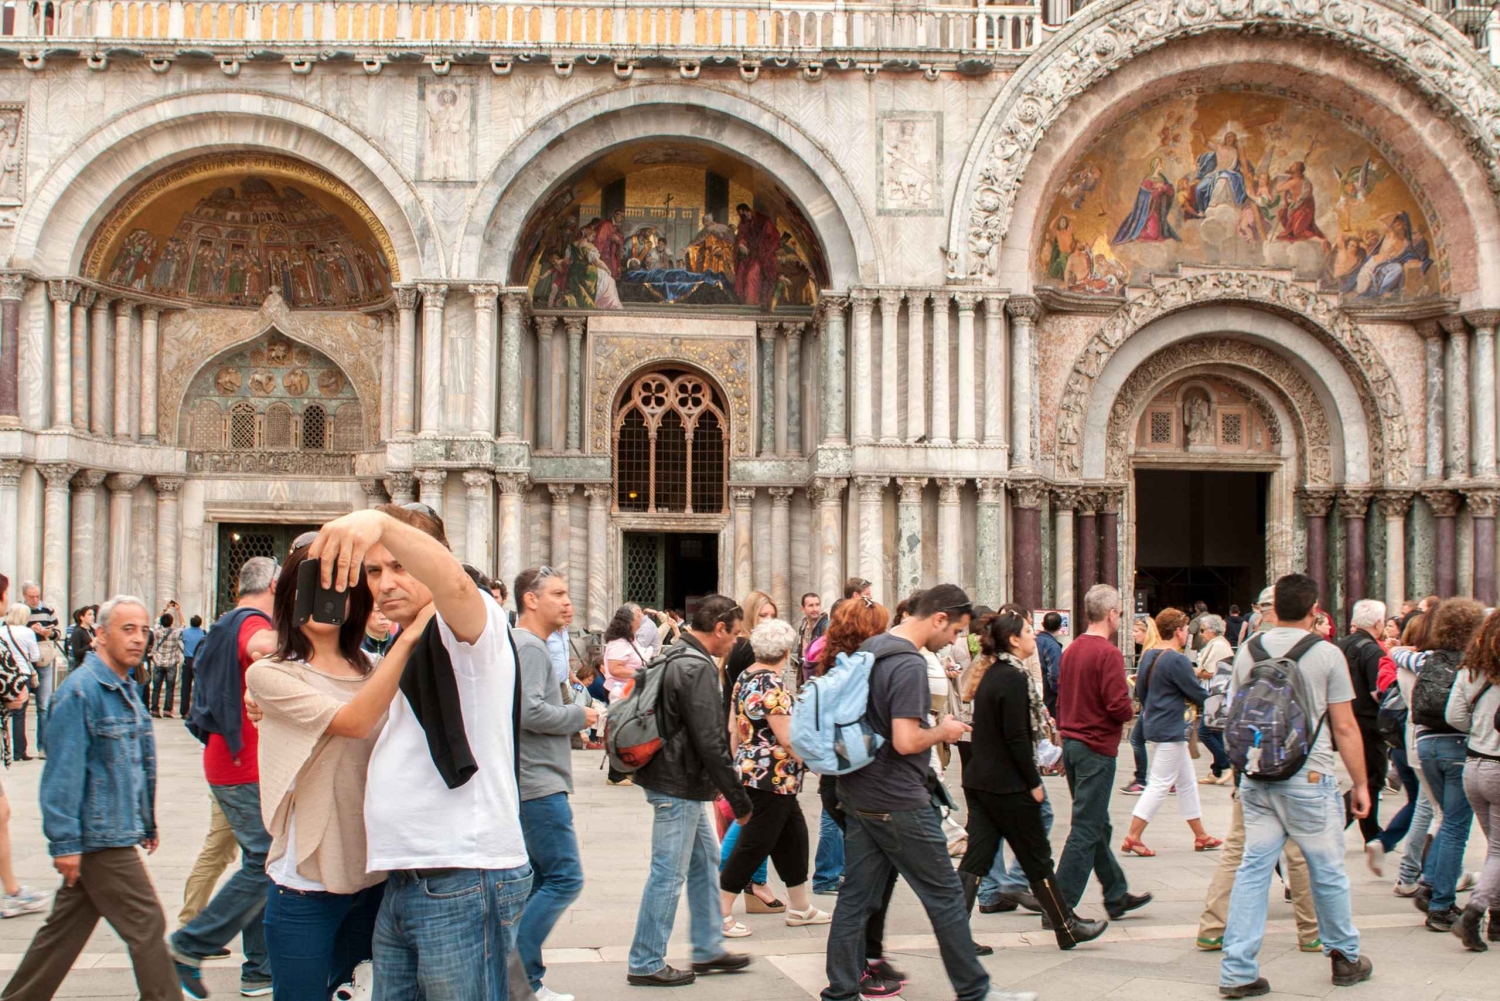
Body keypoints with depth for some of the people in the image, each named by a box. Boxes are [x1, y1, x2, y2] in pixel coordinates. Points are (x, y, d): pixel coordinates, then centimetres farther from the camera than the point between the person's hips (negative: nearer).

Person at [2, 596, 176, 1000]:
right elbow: (63, 771, -20)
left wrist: (147, 824, 24)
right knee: (145, 925, -4)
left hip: (117, 834, 9)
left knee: (66, 929, 15)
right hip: (99, 839, -9)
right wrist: (65, 842, -22)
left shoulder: (124, 689, 14)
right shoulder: (80, 690, -17)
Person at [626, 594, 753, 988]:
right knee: (669, 874, -2)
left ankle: (708, 949, 28)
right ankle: (646, 964, 6)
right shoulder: (698, 669, -21)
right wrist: (739, 799, -17)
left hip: (681, 783, 11)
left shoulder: (677, 659, 11)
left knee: (705, 859, 19)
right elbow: (711, 743, -23)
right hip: (679, 788, -11)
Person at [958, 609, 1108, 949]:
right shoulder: (1013, 678, -15)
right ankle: (1067, 928, 18)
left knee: (977, 858, 5)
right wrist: (1034, 783, -12)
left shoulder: (990, 674, 12)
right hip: (1008, 785, -8)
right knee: (1037, 859, 5)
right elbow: (1016, 738, -19)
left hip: (978, 780, 8)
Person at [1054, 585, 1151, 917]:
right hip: (1097, 747, -9)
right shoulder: (1108, 653, -16)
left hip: (1071, 742, 9)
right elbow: (1119, 705, -22)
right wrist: (1131, 710, -1)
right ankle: (1060, 907, -4)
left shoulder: (1071, 650, 9)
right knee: (1086, 830, -4)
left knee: (1097, 826, 17)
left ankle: (1117, 895, 29)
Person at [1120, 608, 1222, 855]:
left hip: (1154, 726, 10)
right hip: (1169, 732, -10)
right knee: (1160, 785, -4)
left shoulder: (1149, 655, 9)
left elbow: (1140, 690, 15)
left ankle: (1201, 836, 24)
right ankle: (1133, 838, -4)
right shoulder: (1177, 660, -19)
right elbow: (1198, 695, -14)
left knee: (1187, 782, 17)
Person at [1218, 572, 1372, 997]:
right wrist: (1360, 784, 3)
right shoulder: (1326, 654, -8)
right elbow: (1345, 727, -6)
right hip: (1309, 777, -4)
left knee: (1253, 868, 6)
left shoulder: (1249, 651, 5)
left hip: (1256, 776, 4)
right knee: (1327, 871, 11)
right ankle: (1345, 958, 28)